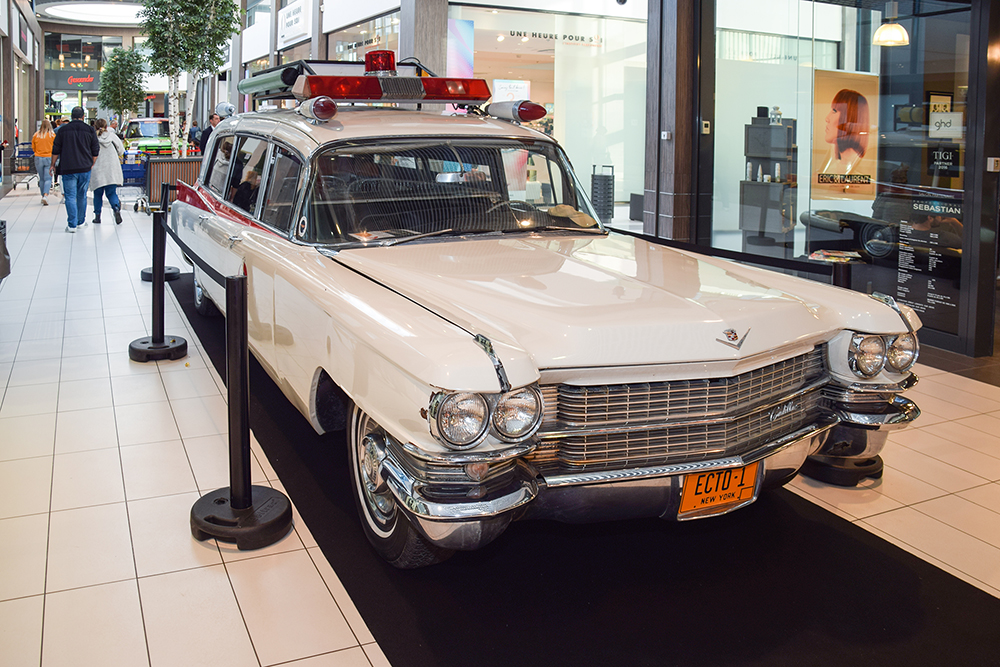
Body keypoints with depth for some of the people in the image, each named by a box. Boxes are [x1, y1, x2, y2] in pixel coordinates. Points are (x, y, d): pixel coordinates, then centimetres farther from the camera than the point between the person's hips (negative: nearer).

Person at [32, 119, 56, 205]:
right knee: (48, 178, -3)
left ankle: (43, 196, 18)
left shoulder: (36, 135, 1)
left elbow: (33, 148, 12)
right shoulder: (52, 135, -5)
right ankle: (45, 195, -21)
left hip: (38, 158, 2)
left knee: (41, 179, 13)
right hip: (49, 158, -2)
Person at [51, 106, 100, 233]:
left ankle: (72, 225, -8)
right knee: (82, 196, 14)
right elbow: (96, 151, 5)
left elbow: (56, 150, 5)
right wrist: (92, 165, 19)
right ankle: (81, 222, 23)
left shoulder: (63, 130, 0)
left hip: (68, 169, -1)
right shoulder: (89, 130, 2)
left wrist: (53, 165, 18)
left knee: (70, 196, -1)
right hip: (85, 168, 2)